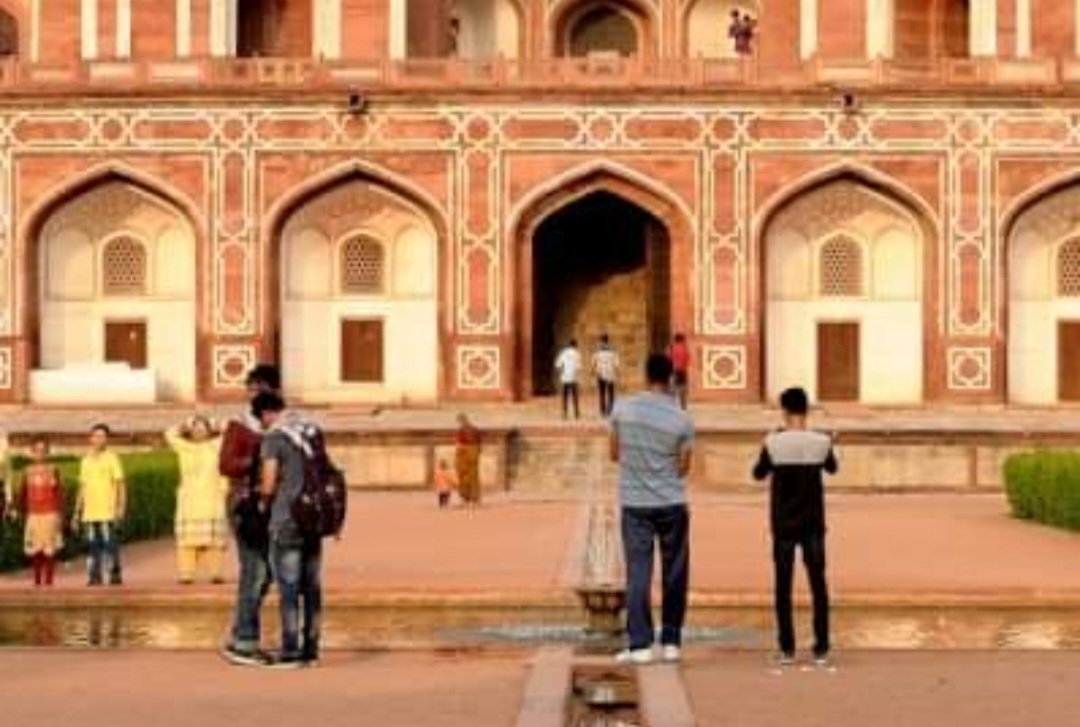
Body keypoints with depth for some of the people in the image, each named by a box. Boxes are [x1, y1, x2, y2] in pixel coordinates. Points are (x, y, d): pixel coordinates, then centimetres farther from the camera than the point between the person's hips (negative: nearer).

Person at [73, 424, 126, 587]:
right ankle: (94, 576, 7)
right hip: (89, 513, 5)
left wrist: (121, 508, -13)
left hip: (107, 512, -5)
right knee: (93, 545, 4)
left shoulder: (111, 458, 0)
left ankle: (115, 575, -4)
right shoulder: (86, 461, 16)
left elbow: (120, 485, -4)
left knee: (110, 543, -8)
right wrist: (77, 512, 16)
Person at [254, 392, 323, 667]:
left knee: (289, 587, -2)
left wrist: (263, 503, 6)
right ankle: (311, 650, 11)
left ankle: (290, 652, -1)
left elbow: (269, 484, -13)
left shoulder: (273, 438, -11)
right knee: (312, 587, 9)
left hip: (286, 520, -6)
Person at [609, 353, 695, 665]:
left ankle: (640, 645, -6)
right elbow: (683, 468, -2)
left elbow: (615, 454, 5)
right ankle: (671, 642, 14)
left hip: (635, 504, 1)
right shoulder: (682, 420, -8)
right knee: (674, 574, 10)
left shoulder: (623, 409, -4)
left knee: (638, 573, 1)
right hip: (671, 504, -1)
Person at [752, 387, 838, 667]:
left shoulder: (773, 443, -10)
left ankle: (787, 649, 5)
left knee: (783, 586, 6)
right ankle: (821, 649, 6)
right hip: (813, 524, 1)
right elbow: (832, 468, 14)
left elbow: (758, 474, 6)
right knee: (818, 584, 7)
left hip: (783, 525, -1)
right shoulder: (821, 442, -6)